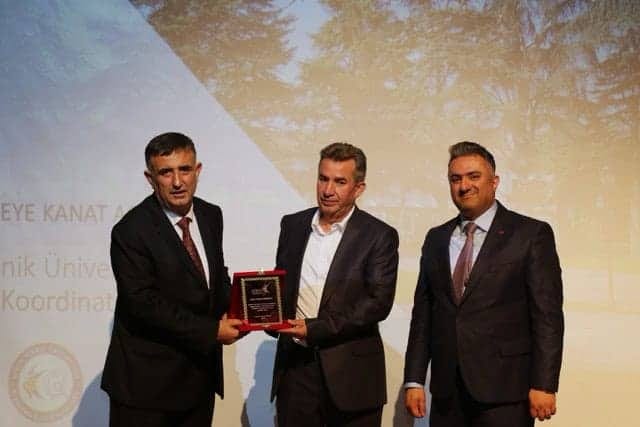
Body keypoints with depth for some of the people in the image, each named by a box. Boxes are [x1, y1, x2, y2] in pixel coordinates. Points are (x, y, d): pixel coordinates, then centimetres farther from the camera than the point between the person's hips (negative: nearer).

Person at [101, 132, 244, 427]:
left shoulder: (211, 216, 5)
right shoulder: (131, 231, -16)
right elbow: (144, 303, -20)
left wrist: (229, 313, -4)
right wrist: (211, 331, -19)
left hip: (201, 374, 6)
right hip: (147, 380, -6)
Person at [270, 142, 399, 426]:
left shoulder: (379, 236, -5)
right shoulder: (292, 225, 9)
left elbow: (379, 302, -11)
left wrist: (315, 328, -17)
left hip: (351, 372, -3)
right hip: (295, 364, 3)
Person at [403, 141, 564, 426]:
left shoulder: (532, 234, -1)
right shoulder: (436, 239, 13)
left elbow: (547, 315, -5)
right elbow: (423, 313, 12)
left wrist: (543, 385, -11)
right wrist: (414, 380, 7)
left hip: (504, 392, -4)